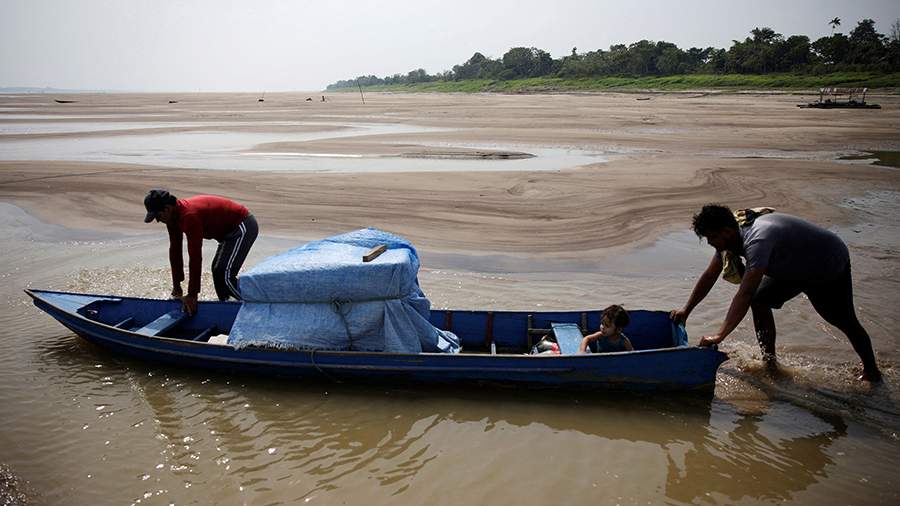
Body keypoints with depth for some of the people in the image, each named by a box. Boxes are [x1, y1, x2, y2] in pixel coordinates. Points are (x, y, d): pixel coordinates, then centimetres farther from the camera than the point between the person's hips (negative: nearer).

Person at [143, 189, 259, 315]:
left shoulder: (190, 216, -30)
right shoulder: (173, 216, 0)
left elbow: (195, 257, -30)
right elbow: (175, 250, 7)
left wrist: (192, 295, -26)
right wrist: (176, 286, 10)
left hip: (243, 226, -11)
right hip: (230, 228, 11)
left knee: (225, 276, -16)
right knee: (217, 270, 15)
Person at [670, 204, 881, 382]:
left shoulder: (757, 240, -42)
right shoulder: (729, 236, -14)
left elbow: (745, 294, -48)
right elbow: (709, 276, -2)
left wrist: (720, 336, -50)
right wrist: (686, 310, -1)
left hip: (831, 264, -8)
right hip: (797, 266, 8)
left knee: (845, 322, 5)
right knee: (760, 301, -4)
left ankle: (871, 371, 27)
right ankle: (769, 361, 5)